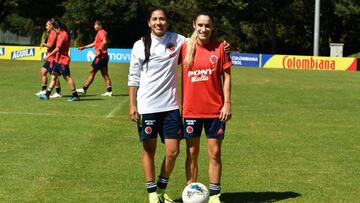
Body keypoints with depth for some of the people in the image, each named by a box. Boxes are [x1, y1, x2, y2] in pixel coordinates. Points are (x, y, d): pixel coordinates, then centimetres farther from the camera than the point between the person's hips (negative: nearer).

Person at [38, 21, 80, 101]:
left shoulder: (62, 35, -16)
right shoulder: (62, 34, 15)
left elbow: (58, 48, -20)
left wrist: (48, 56, -16)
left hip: (62, 60, -10)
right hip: (58, 60, 10)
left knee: (67, 77, -7)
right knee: (53, 76, 9)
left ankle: (75, 95, -3)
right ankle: (47, 95, 10)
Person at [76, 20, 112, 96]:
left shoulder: (101, 32, -11)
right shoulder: (100, 33, 20)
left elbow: (105, 42, -29)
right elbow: (94, 44, 27)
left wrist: (99, 50, -25)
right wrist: (84, 47, 25)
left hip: (100, 56, -10)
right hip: (104, 56, 10)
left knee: (92, 72, -3)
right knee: (105, 74, 7)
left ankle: (84, 89, 1)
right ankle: (109, 91, 5)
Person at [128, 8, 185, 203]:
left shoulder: (176, 40, 3)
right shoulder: (140, 45, 0)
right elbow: (133, 77, 2)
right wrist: (132, 105, -3)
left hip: (170, 105, 2)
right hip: (147, 106, -2)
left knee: (173, 151, 0)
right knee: (149, 151, 6)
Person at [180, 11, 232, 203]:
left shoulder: (219, 47, -2)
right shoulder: (185, 47, 0)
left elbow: (226, 76, 0)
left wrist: (227, 103, -5)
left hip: (215, 109, -1)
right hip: (191, 109, 1)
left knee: (215, 153, 4)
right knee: (192, 153, 8)